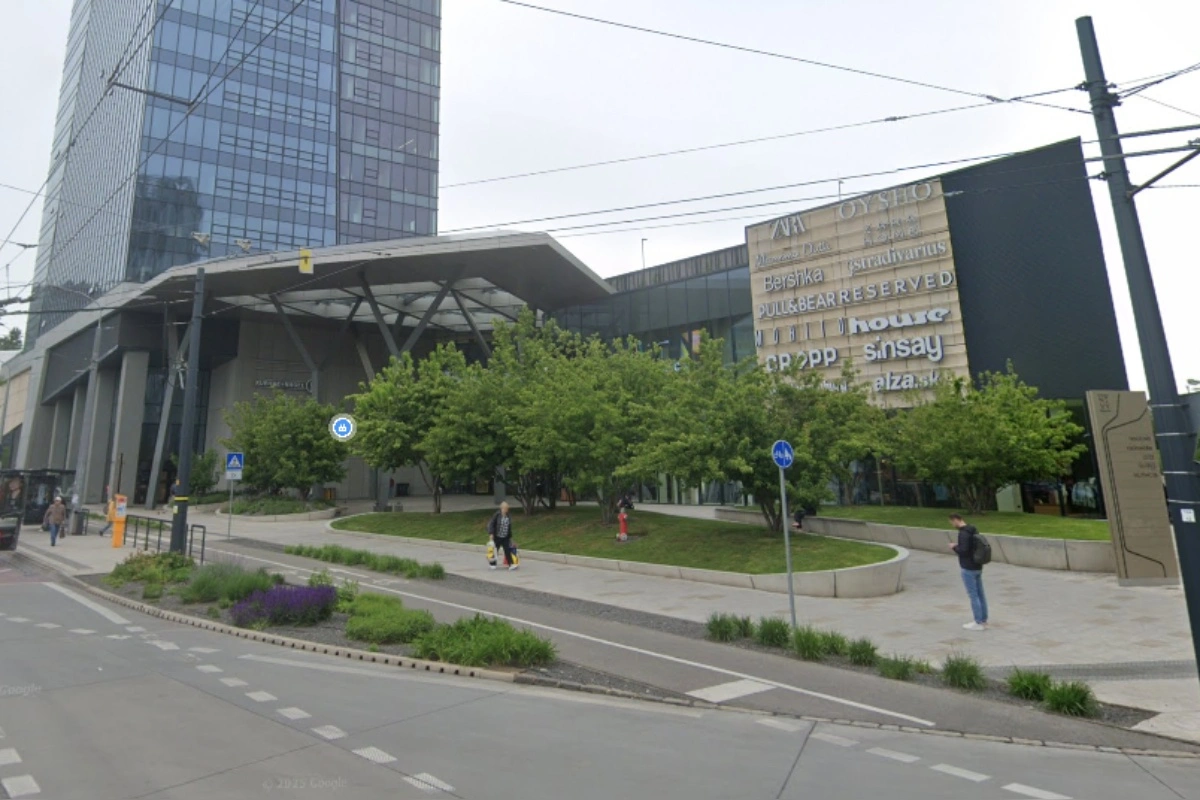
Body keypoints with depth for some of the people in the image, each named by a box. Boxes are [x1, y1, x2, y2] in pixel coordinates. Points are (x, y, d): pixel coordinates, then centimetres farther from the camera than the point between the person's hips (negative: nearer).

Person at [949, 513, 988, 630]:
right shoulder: (974, 530, 9)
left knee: (973, 595, -1)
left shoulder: (963, 533, -21)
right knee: (980, 594, 13)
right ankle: (984, 621, 20)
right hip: (978, 567, 9)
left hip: (969, 569, -9)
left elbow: (963, 551, -26)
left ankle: (978, 623, 5)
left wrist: (954, 547, -8)